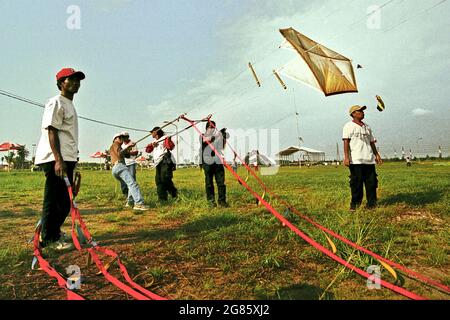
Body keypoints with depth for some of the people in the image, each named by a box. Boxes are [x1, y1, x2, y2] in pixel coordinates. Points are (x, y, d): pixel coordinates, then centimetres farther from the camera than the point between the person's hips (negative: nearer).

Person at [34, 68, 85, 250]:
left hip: (67, 159, 10)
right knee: (54, 199, -4)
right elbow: (51, 131, -16)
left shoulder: (70, 105, 23)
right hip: (56, 159, -10)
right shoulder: (56, 102, -6)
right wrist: (58, 160, -25)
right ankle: (49, 238, 7)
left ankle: (51, 233, 28)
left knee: (64, 201, 15)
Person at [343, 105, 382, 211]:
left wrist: (377, 155, 17)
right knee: (356, 183, -4)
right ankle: (355, 204, 6)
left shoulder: (367, 127, 23)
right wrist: (346, 157, -16)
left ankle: (372, 204, 12)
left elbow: (372, 142, 25)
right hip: (356, 160, -6)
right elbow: (346, 141, -6)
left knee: (372, 182, 4)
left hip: (369, 159, 6)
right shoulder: (349, 126, 3)